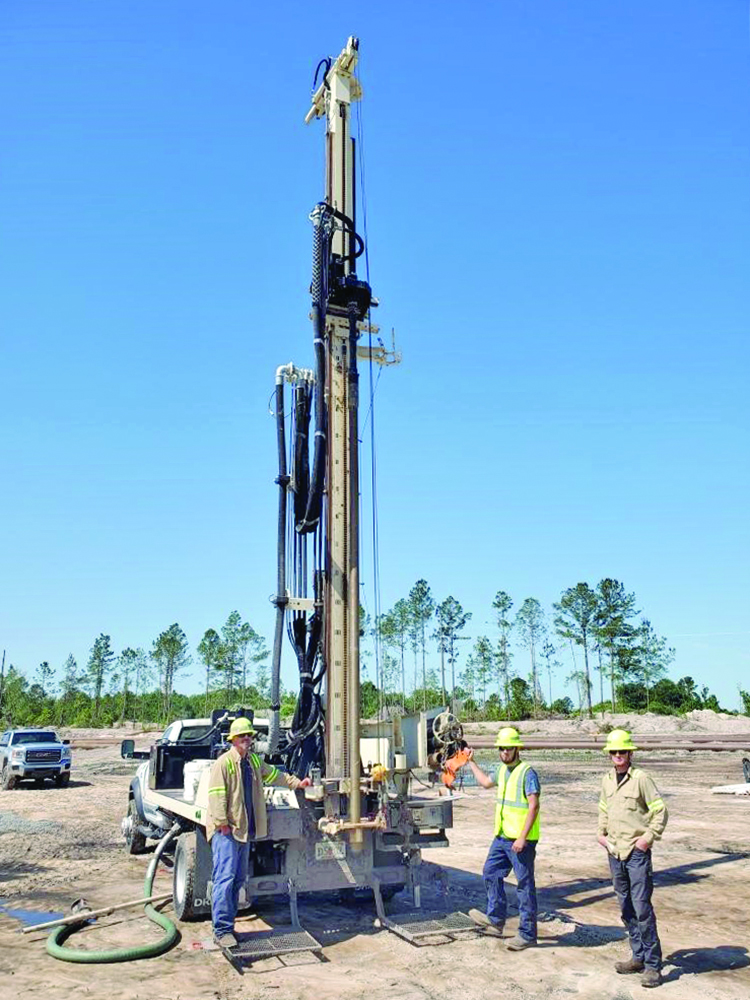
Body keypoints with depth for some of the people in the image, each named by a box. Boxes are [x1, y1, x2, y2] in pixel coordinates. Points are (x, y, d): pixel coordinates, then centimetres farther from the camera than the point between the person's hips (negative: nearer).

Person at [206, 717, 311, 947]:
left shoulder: (254, 761, 16)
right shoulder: (223, 763, -10)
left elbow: (273, 775, 30)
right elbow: (216, 795, -15)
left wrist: (297, 783, 32)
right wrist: (222, 823, -19)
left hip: (245, 829, 8)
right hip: (226, 831, -8)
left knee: (238, 879, 11)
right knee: (225, 878, -11)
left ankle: (228, 925, 19)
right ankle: (221, 930, -7)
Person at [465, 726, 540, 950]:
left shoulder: (527, 772, -15)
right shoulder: (502, 770, 11)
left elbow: (534, 806, -20)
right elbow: (486, 782, 32)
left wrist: (522, 838, -23)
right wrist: (471, 762, 37)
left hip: (521, 841, -9)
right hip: (502, 837, 9)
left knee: (525, 884, 0)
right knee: (491, 873, 16)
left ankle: (527, 934, 9)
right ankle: (496, 921, 31)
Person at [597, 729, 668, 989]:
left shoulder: (641, 778, -10)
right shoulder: (607, 780, 9)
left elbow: (661, 811, -9)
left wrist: (649, 838, -14)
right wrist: (601, 833, 12)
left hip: (637, 852, -6)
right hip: (614, 851, 7)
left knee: (642, 907, -7)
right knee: (626, 908, 13)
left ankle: (653, 965, 1)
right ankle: (638, 957, 25)